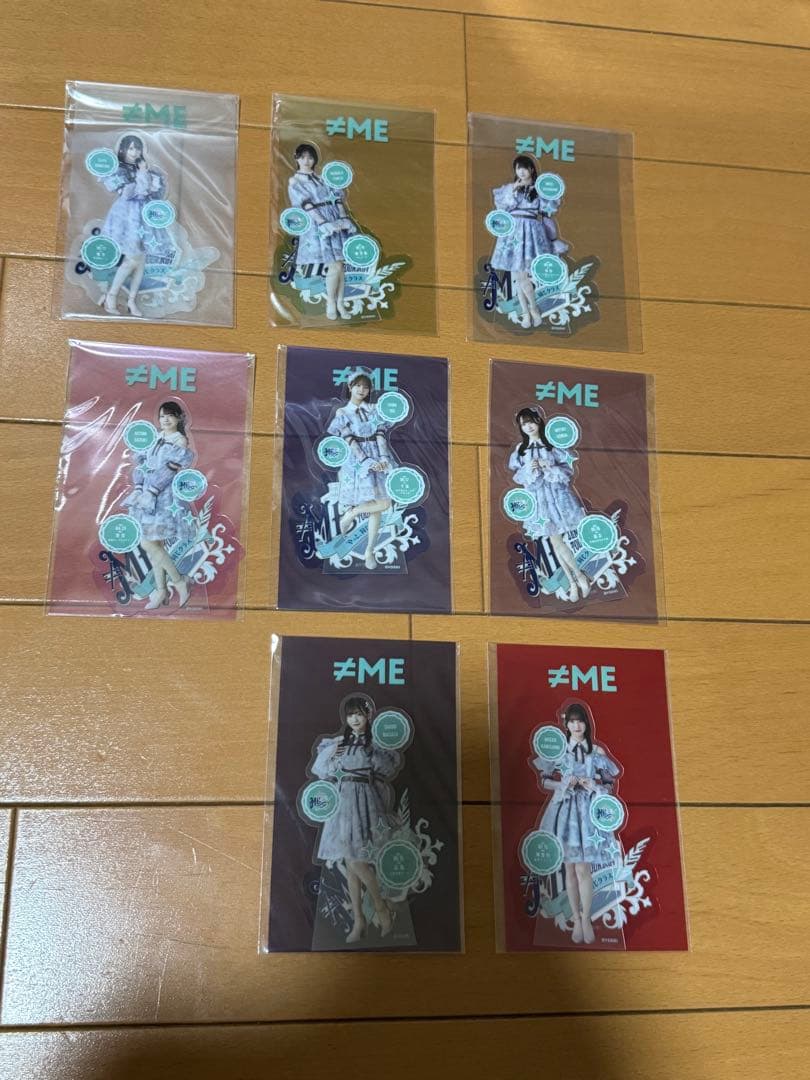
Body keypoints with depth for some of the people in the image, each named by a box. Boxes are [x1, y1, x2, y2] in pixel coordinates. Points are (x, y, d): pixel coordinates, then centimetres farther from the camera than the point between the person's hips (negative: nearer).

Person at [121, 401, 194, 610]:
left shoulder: (180, 440, -7)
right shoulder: (157, 439, 14)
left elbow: (169, 470, -16)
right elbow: (142, 464, 10)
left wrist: (150, 492, -19)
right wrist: (138, 488, -4)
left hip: (165, 498, -7)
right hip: (149, 496, 7)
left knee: (148, 544, -12)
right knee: (154, 544, 8)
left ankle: (180, 582, 0)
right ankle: (161, 590, 15)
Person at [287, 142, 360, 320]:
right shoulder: (294, 181, 2)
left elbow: (337, 198, 9)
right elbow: (307, 206, -8)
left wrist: (343, 218, -6)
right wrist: (323, 223, -18)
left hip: (335, 221, 4)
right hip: (317, 225, -4)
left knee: (340, 265, 1)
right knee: (334, 266, -12)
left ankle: (340, 303, 10)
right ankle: (330, 304, 2)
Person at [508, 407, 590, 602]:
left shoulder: (552, 444, -1)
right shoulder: (520, 449, 6)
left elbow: (569, 470, -2)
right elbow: (516, 476, 7)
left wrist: (549, 468, -18)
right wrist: (528, 469, -12)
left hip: (557, 494, -3)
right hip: (538, 498, 3)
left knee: (557, 540, -7)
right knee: (555, 541, 3)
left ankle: (578, 576, 10)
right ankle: (574, 580, 12)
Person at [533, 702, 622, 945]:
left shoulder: (596, 752, 2)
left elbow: (610, 785, 7)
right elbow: (544, 781, 6)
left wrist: (592, 786, -12)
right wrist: (562, 784, -11)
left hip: (587, 811, -1)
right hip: (564, 810, 1)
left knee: (583, 869, -6)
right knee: (570, 869, 6)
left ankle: (586, 918, 10)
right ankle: (576, 919, 17)